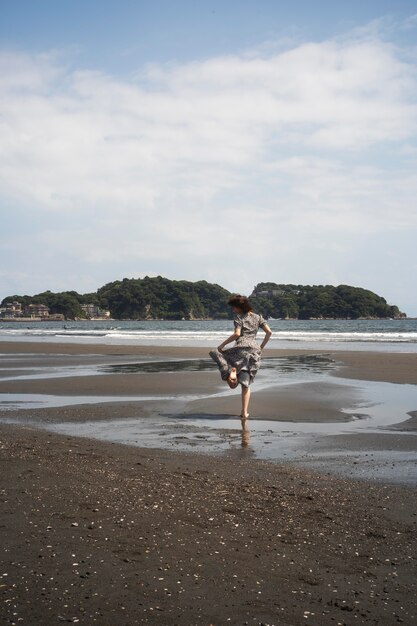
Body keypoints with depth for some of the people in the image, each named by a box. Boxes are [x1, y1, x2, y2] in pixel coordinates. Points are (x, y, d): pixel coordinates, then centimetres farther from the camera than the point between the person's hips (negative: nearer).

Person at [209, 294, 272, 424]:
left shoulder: (239, 317, 2)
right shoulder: (258, 317, 18)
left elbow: (237, 334, -12)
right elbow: (269, 332, 11)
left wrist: (222, 344, -4)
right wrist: (261, 347, 18)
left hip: (242, 347, -6)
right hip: (255, 350, 6)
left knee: (216, 353, 13)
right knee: (246, 383, 8)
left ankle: (231, 371, -16)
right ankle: (245, 412, 0)